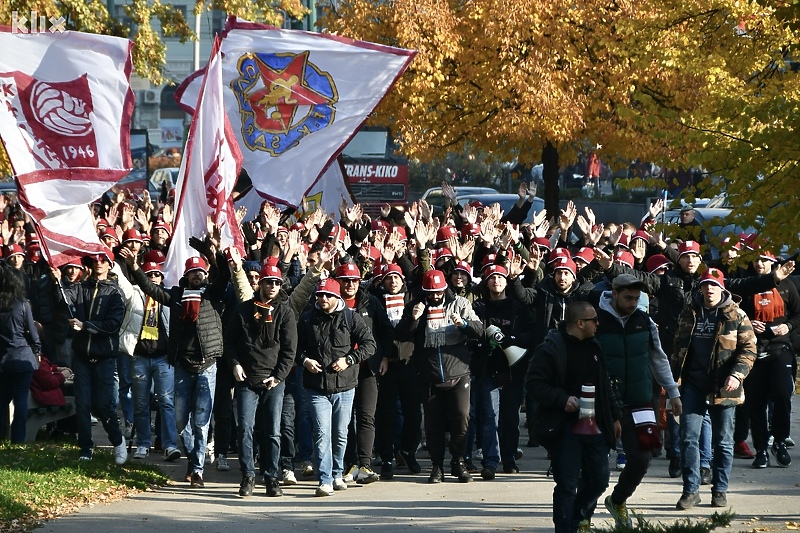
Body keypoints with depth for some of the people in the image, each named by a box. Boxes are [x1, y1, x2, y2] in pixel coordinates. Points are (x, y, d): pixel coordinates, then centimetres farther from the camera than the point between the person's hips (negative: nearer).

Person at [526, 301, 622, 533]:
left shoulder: (594, 347, 13)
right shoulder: (551, 348, -11)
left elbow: (605, 385, 22)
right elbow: (534, 383, -14)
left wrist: (615, 416, 19)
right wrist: (562, 399, -24)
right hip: (566, 428, -7)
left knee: (599, 479, 12)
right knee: (567, 485, -7)